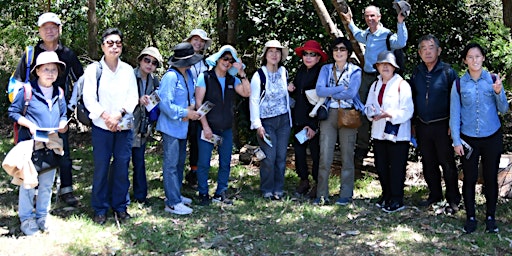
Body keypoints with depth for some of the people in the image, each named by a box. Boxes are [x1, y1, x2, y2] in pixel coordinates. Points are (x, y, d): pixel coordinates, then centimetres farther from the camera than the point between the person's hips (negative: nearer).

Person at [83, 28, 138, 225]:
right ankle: (100, 209, 12)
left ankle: (120, 206, 18)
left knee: (122, 166, 5)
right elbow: (89, 98, -4)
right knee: (101, 167, 0)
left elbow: (133, 98, 3)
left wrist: (119, 114, -11)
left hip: (124, 126, 2)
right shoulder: (93, 69, 0)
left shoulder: (128, 70, 8)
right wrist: (105, 116, -13)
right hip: (101, 127, -2)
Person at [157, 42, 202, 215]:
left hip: (182, 126, 9)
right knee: (171, 164, -4)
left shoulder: (188, 74, 7)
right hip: (171, 126, -9)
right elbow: (165, 104, -24)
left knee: (180, 161, 18)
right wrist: (186, 113, -19)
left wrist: (192, 106, -4)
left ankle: (175, 195, 32)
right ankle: (172, 203, 2)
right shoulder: (170, 77, -20)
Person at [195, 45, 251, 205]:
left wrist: (242, 73, -10)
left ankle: (220, 193, 20)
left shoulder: (233, 80, 10)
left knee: (225, 163, 9)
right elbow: (198, 102, -8)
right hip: (207, 127, -4)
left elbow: (247, 93, -5)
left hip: (226, 129, 5)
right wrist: (205, 126, -14)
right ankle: (203, 194, 12)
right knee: (203, 162, -2)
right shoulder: (205, 77, -3)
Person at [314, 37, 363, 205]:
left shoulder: (355, 71, 4)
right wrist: (341, 88, -11)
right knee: (325, 155, -4)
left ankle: (346, 194, 10)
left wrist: (330, 93, -6)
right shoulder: (326, 69, 11)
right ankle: (322, 195, 2)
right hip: (329, 114, 2)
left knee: (347, 155, 2)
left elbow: (351, 93, -12)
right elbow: (319, 90, -5)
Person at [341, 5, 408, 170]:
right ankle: (361, 150, 19)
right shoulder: (367, 34, 12)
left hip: (380, 77, -7)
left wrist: (400, 23, -37)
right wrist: (350, 22, 36)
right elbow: (358, 36, 37)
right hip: (366, 76, 8)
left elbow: (401, 43, -33)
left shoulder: (386, 34, -12)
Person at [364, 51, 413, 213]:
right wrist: (371, 113, -10)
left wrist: (389, 115, -26)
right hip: (379, 133, 7)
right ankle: (386, 195, 28)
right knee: (381, 167, 13)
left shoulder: (402, 85, -7)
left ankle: (396, 200, 8)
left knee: (397, 168, -1)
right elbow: (368, 106, 13)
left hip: (398, 134, -6)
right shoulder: (375, 86, 15)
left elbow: (407, 111, -14)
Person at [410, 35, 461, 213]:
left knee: (447, 163, 2)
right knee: (428, 163, 14)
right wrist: (413, 122, 10)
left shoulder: (448, 71, -7)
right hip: (422, 126, 5)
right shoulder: (417, 72, 7)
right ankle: (435, 194, 28)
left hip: (442, 126, -5)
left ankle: (453, 200, 13)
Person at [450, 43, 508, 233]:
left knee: (491, 178, 7)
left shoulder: (493, 80, 0)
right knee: (469, 179, 5)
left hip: (492, 138, 0)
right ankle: (470, 217, 18)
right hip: (468, 139, 0)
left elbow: (503, 110, 1)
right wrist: (456, 141, -3)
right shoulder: (459, 84, -1)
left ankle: (490, 217, 22)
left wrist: (498, 93, -18)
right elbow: (454, 114, 1)